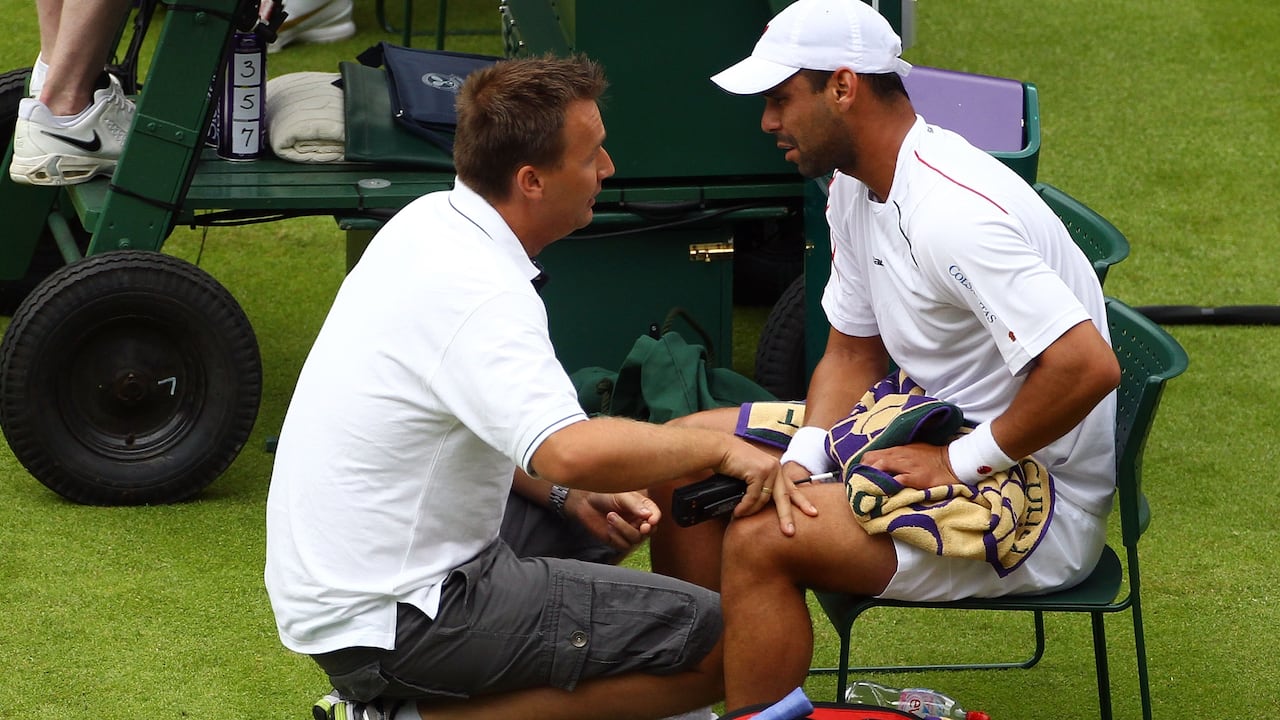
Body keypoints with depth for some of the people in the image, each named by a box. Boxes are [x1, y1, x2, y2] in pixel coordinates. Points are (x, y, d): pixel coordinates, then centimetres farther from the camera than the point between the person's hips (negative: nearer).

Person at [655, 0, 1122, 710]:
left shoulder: (952, 213, -28)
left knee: (759, 542, -26)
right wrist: (799, 461, -6)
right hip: (936, 428, 10)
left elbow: (1088, 366, -35)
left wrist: (960, 463, -23)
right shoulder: (854, 187, 4)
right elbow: (854, 353, 13)